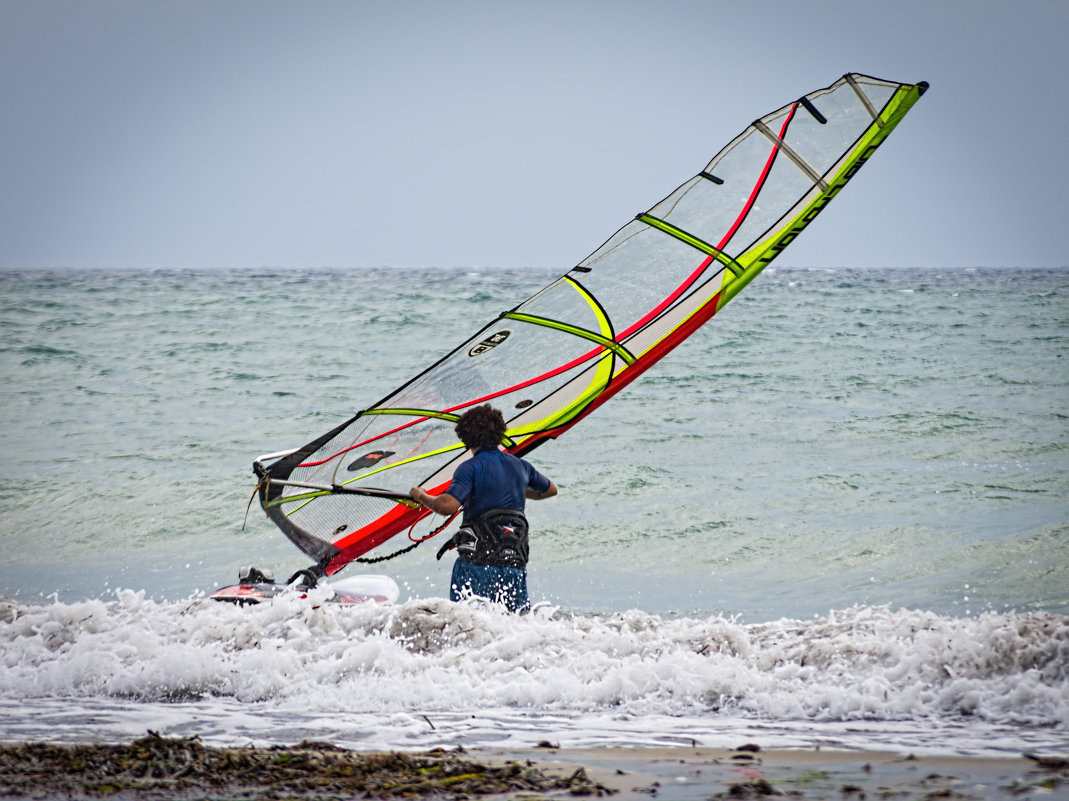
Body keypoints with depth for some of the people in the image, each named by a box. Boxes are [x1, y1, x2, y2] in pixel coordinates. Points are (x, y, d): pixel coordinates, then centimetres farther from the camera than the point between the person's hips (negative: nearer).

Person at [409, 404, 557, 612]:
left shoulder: (470, 468, -4)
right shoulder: (520, 466, 15)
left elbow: (448, 506, -18)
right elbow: (551, 490, 34)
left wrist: (421, 497, 1)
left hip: (476, 562, -5)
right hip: (515, 562, 5)